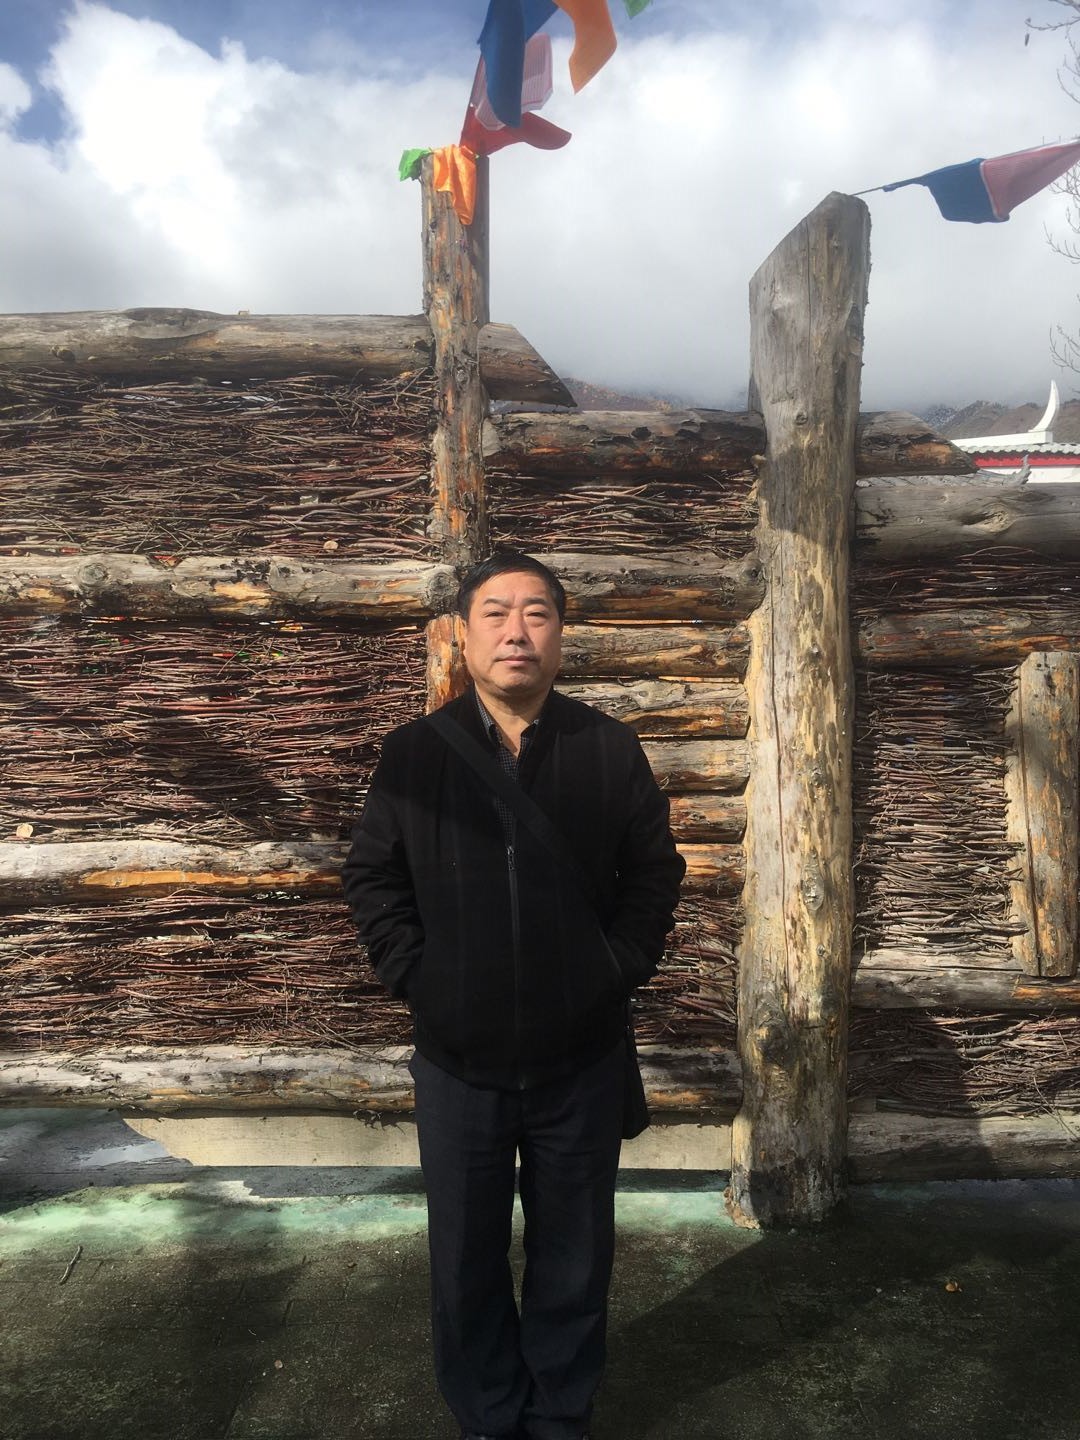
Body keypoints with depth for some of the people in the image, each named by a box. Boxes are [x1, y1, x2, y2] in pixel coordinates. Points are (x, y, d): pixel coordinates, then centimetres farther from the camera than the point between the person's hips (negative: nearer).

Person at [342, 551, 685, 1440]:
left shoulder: (610, 749, -3)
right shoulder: (413, 754, -3)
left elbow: (655, 872, 3)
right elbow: (372, 877, 2)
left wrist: (620, 968, -6)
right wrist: (414, 974, -7)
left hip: (583, 1056, 0)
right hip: (457, 1058, 0)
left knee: (575, 1253, 16)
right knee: (467, 1258, 16)